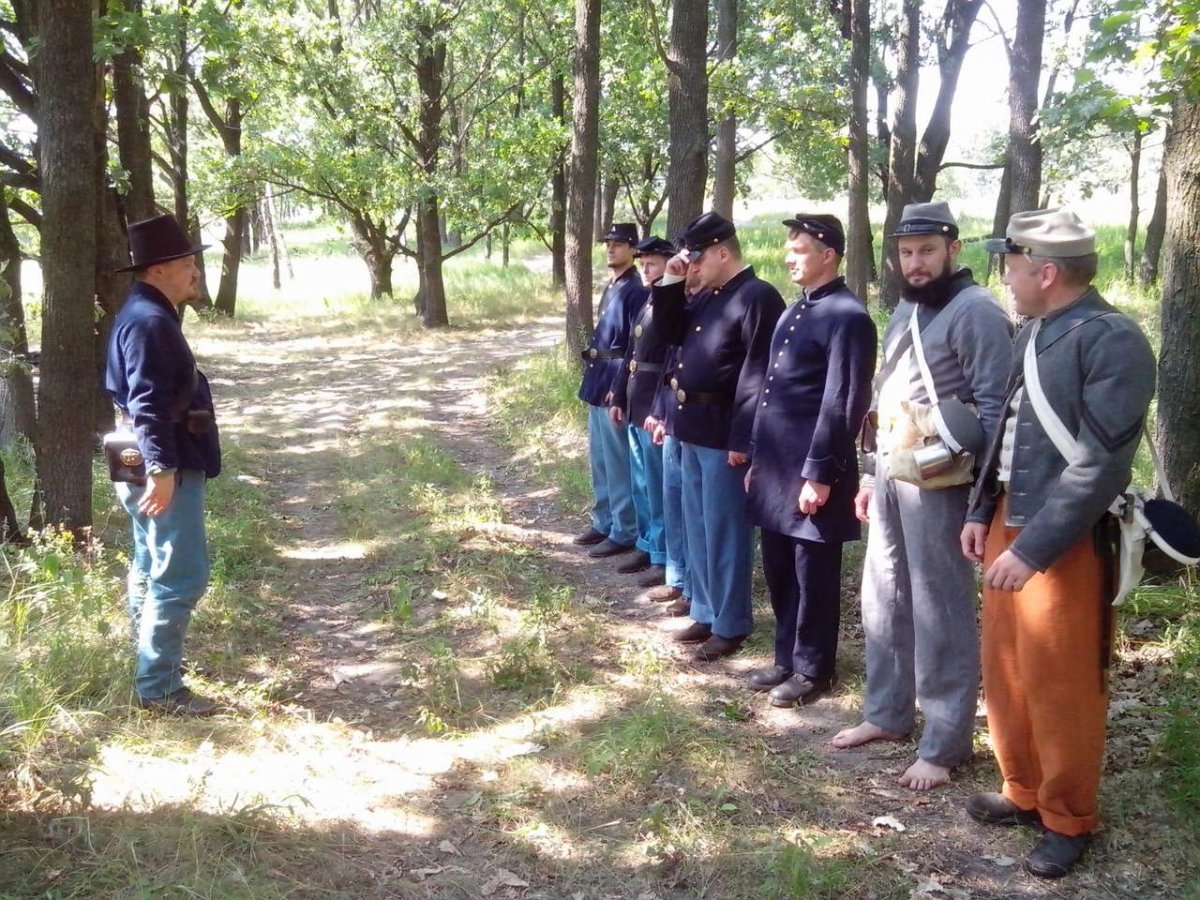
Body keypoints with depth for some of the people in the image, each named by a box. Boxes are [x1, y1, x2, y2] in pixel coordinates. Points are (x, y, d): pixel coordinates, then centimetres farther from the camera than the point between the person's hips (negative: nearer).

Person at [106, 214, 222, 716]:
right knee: (181, 576, -8)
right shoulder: (149, 322, -18)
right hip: (165, 468, -11)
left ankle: (153, 658, 35)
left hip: (162, 465, 11)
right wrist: (161, 468, -34)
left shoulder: (150, 315, 14)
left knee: (151, 568, 20)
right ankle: (158, 687, -2)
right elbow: (148, 404, -28)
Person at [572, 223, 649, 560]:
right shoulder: (609, 287, 14)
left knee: (618, 462, -2)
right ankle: (604, 522, 27)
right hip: (598, 381, 10)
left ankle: (624, 532, 7)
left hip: (616, 385, -9)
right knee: (599, 459, 16)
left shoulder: (635, 291, -14)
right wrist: (592, 376, 19)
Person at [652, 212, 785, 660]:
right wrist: (670, 283, 6)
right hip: (693, 428, 9)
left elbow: (757, 374, -19)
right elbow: (671, 332, 20)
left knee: (723, 532, 0)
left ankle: (730, 625, 12)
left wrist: (742, 440, -22)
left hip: (723, 434, -9)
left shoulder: (758, 297, -15)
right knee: (697, 528, 16)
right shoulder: (707, 296, 14)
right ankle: (705, 613, 28)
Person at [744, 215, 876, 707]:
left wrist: (819, 474, -19)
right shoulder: (795, 312, 15)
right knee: (779, 571, 16)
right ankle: (787, 659, 30)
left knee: (813, 575, 4)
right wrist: (757, 459, 18)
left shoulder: (847, 316, -13)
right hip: (776, 466, 9)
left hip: (810, 469, -9)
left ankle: (812, 670, 17)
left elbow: (844, 403, -18)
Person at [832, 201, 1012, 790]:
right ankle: (887, 713, 32)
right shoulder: (907, 308, 16)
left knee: (940, 612, 0)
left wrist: (976, 491, -21)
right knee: (883, 599, 16)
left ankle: (945, 744, 12)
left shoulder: (975, 311, -12)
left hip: (938, 481, -9)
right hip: (891, 473, 9)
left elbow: (995, 407, -16)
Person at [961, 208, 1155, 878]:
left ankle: (1069, 820, 24)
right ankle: (1024, 792, 36)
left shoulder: (1114, 341, -17)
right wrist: (983, 513, 11)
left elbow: (1100, 465, -21)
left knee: (1060, 686, 5)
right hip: (1009, 524, 8)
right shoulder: (1033, 332, 9)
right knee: (1005, 670, 17)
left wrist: (1034, 549, -22)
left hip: (1066, 543, -8)